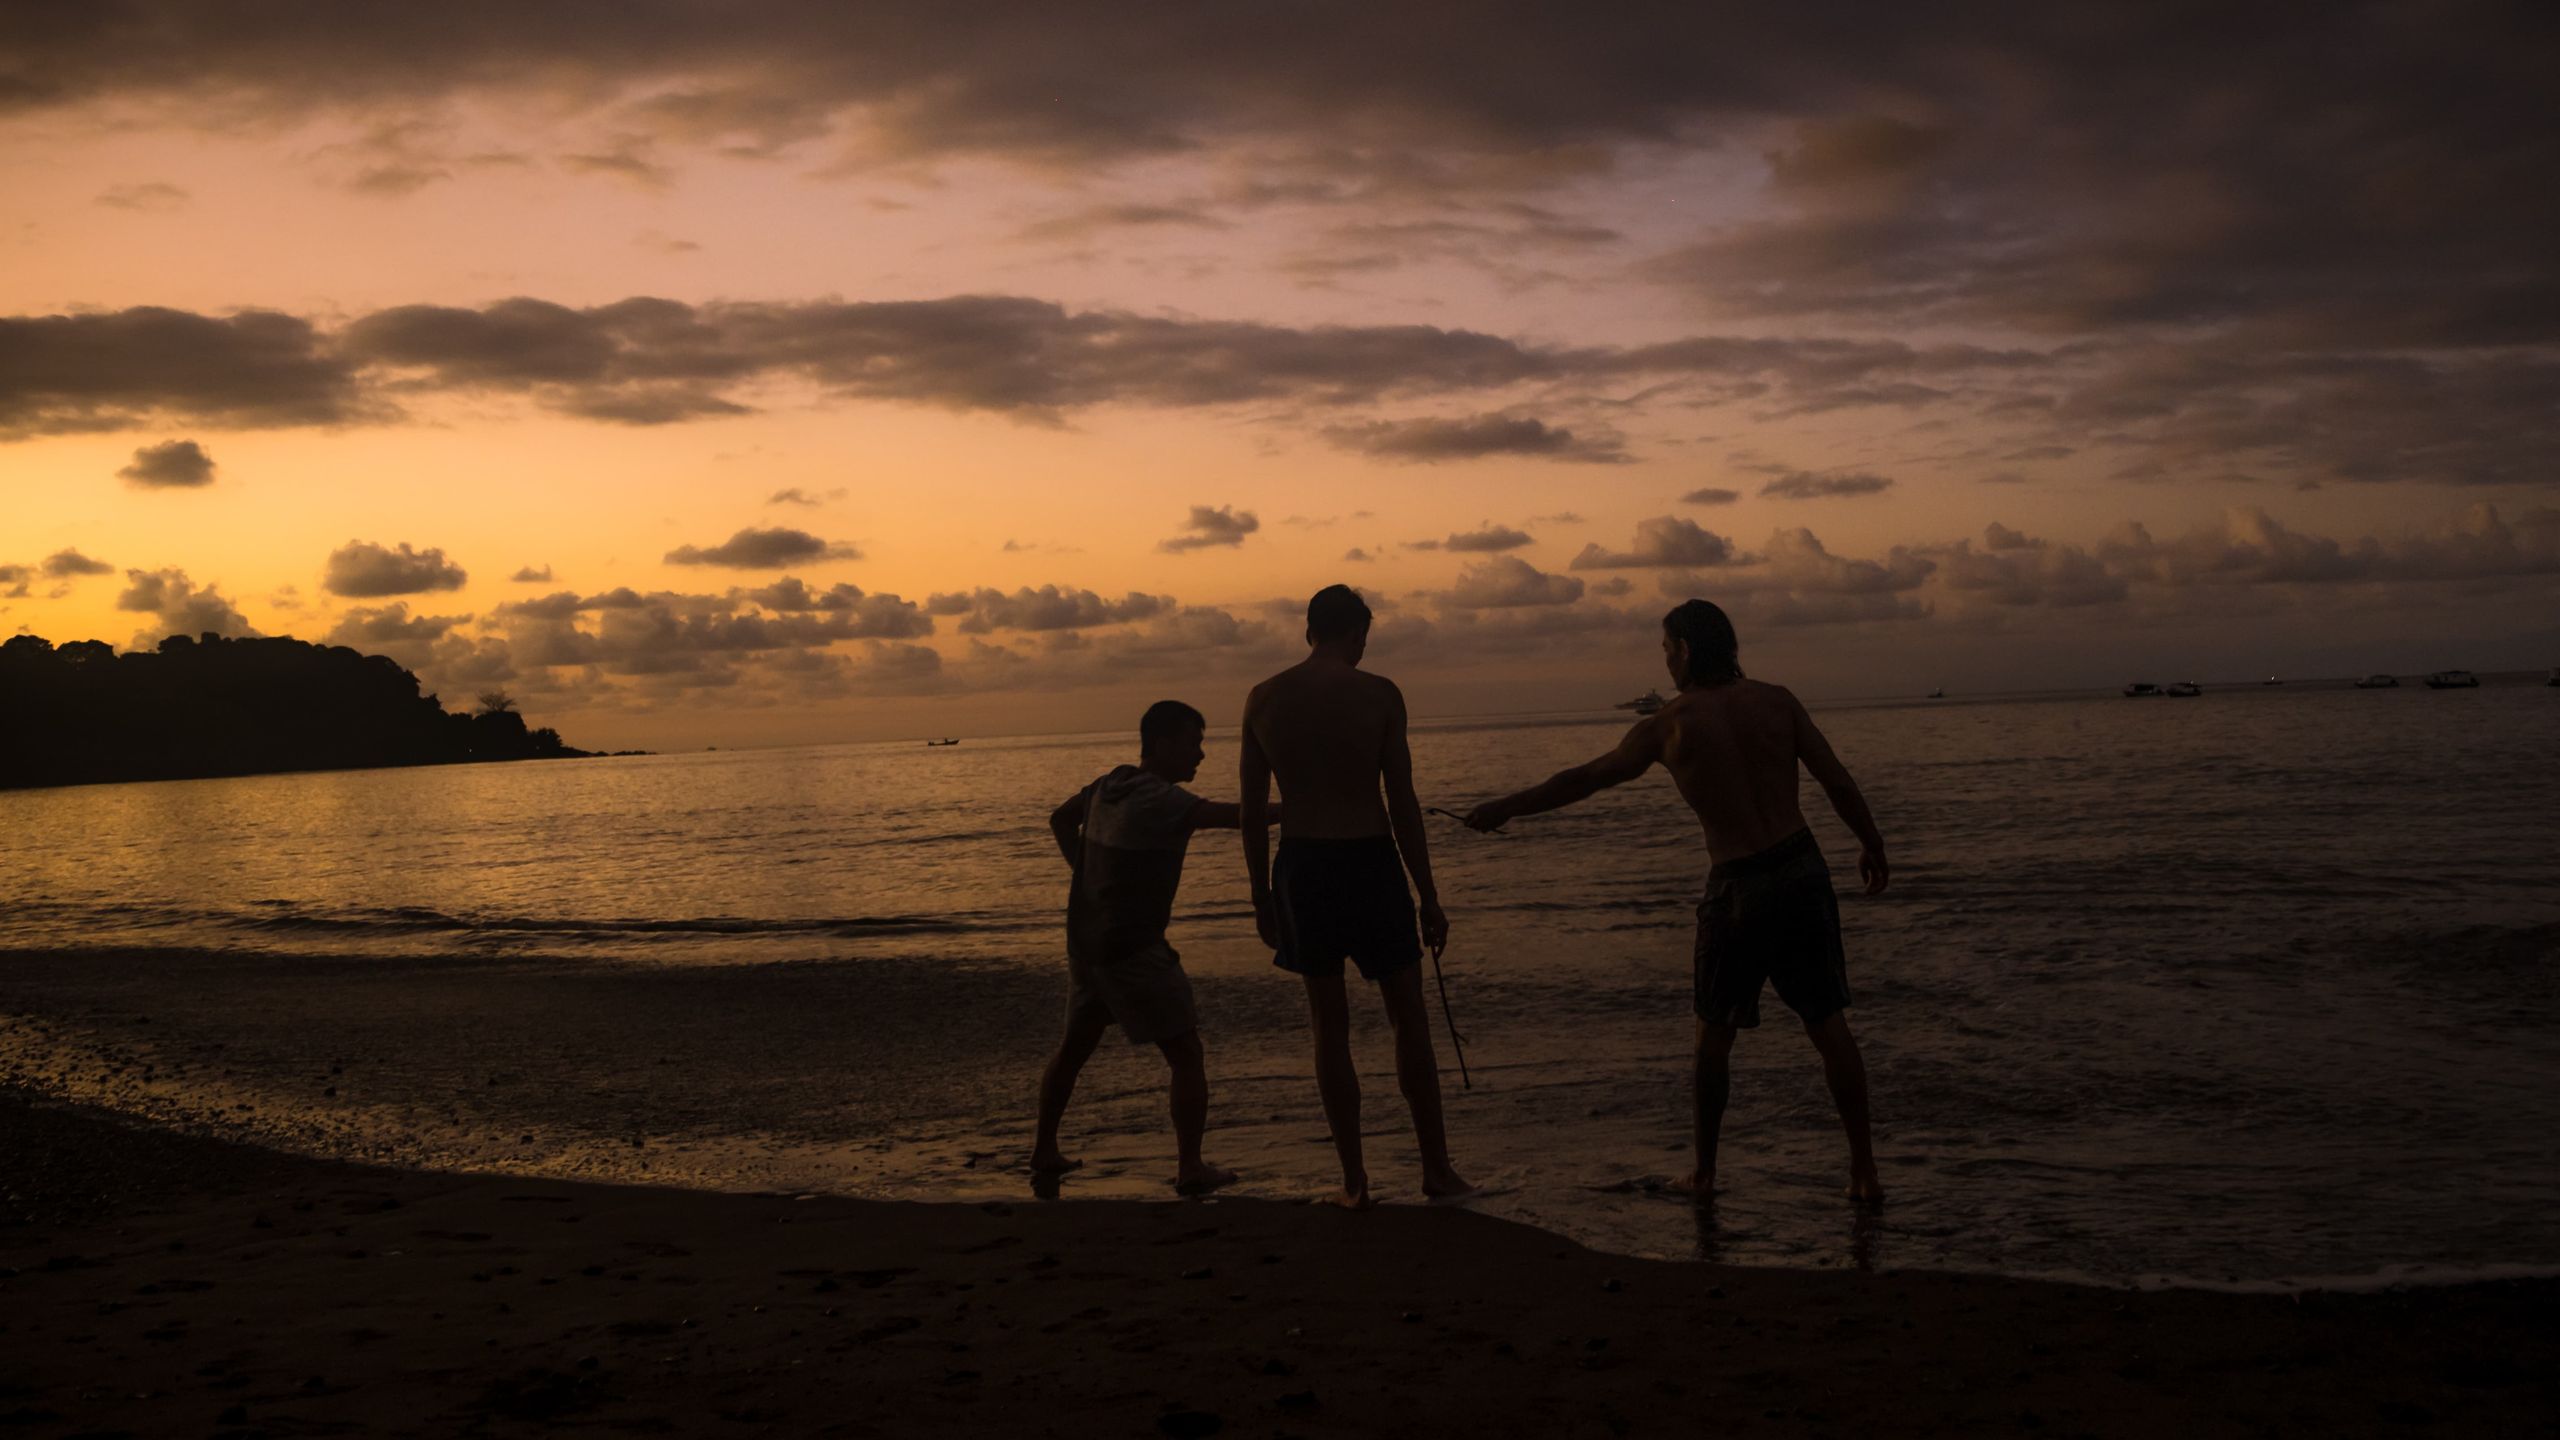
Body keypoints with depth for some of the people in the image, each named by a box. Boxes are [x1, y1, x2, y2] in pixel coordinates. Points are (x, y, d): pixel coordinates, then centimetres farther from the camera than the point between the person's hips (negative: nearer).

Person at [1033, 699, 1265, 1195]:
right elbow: (1230, 815, -30)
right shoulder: (1159, 799, -19)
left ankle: (1044, 1150, 30)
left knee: (1075, 1046, 21)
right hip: (1133, 949, -9)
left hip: (1086, 943, 9)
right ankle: (1190, 1168, -2)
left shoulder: (1111, 784, 7)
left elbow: (1060, 819, 24)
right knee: (1186, 1053, -1)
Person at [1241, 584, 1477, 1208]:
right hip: (1370, 862, -2)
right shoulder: (1377, 693, -6)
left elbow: (1252, 810, 5)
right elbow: (1403, 803, -7)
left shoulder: (1263, 699, 3)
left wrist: (1262, 898, 13)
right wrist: (1429, 897, -1)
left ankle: (1354, 1181, 12)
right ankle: (1437, 1168, 16)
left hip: (1302, 867, 3)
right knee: (1409, 1019, 10)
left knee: (1330, 1025, 10)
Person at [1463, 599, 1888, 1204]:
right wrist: (1872, 846, 18)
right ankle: (1864, 1170, 7)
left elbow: (1583, 779, 6)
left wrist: (1506, 808, 16)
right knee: (1829, 1028, 6)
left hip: (1737, 887, -2)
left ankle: (1704, 1172, 20)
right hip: (1802, 870, 2)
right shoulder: (1776, 702, 4)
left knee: (1714, 1033, 14)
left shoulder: (1668, 726, -2)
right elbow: (1838, 782, 4)